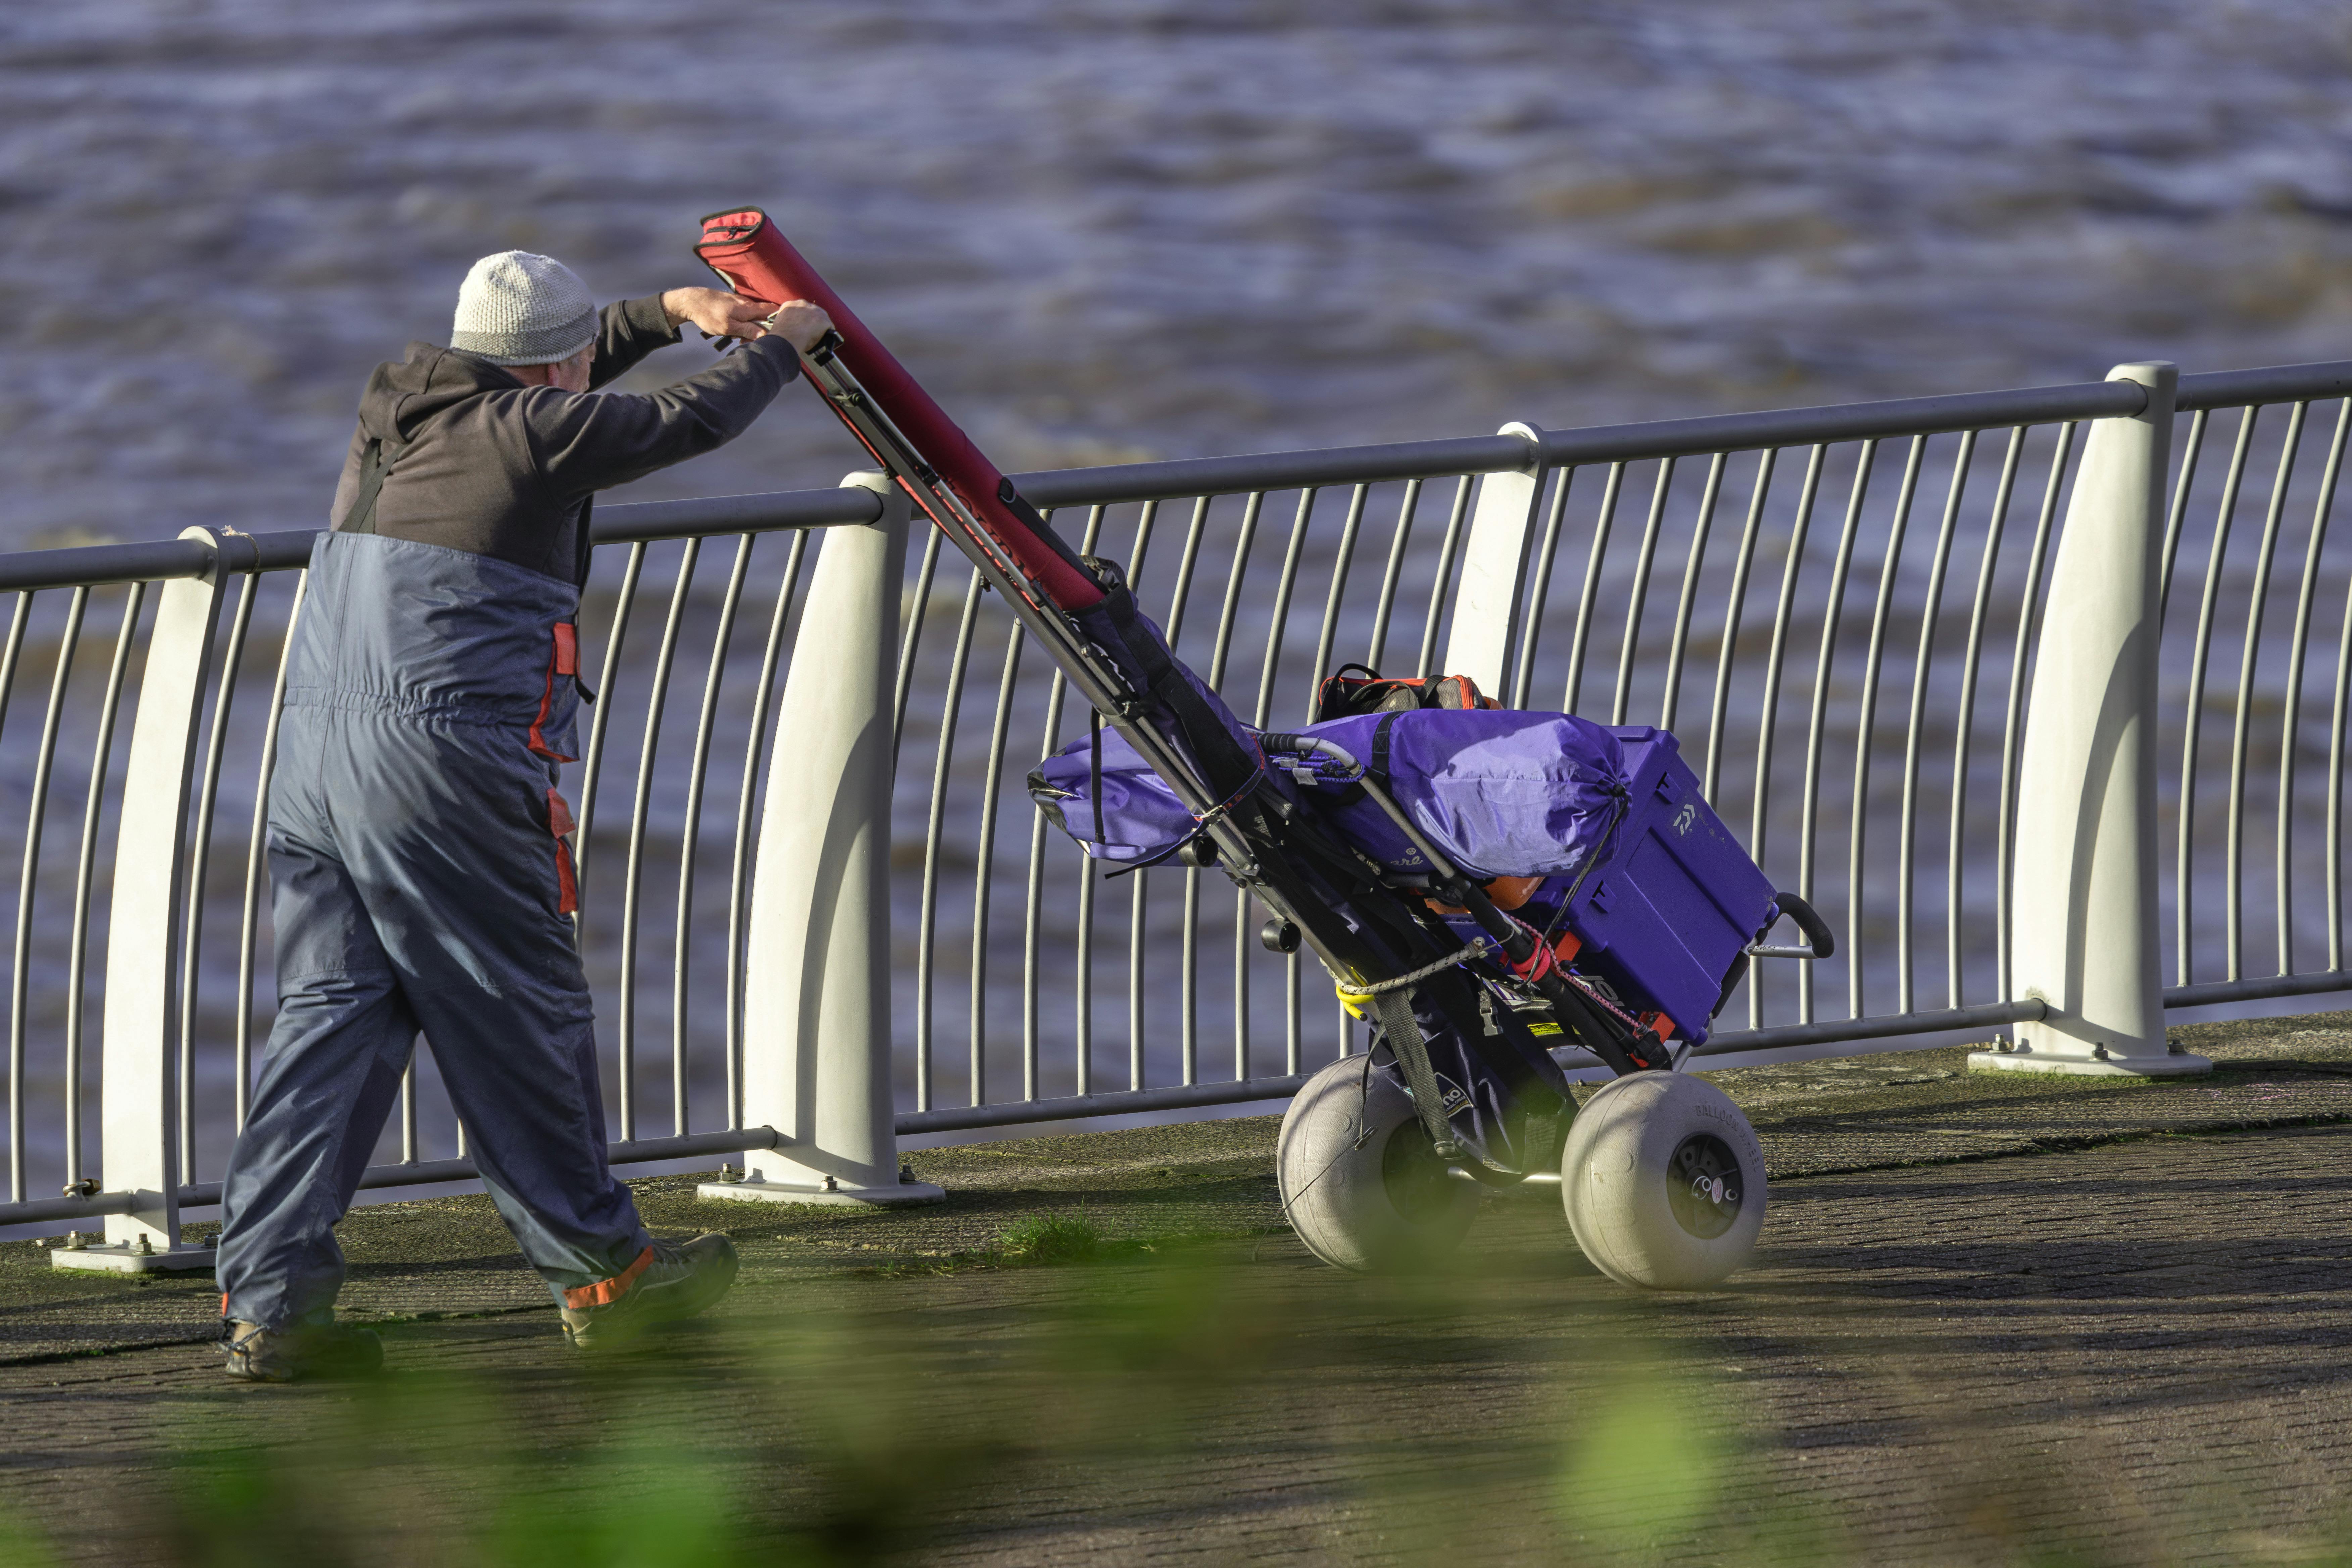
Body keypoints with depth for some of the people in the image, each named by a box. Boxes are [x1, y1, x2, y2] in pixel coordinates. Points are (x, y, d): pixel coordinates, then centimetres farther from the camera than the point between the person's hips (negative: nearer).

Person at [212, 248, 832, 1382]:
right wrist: (781, 345, 27)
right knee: (521, 1019, 4)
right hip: (442, 760, -7)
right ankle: (600, 1273, 15)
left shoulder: (398, 413, 18)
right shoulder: (532, 432, -4)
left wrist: (665, 312, 41)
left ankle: (270, 1300, -2)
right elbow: (692, 423, 9)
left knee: (329, 1016, 5)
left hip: (313, 753, 7)